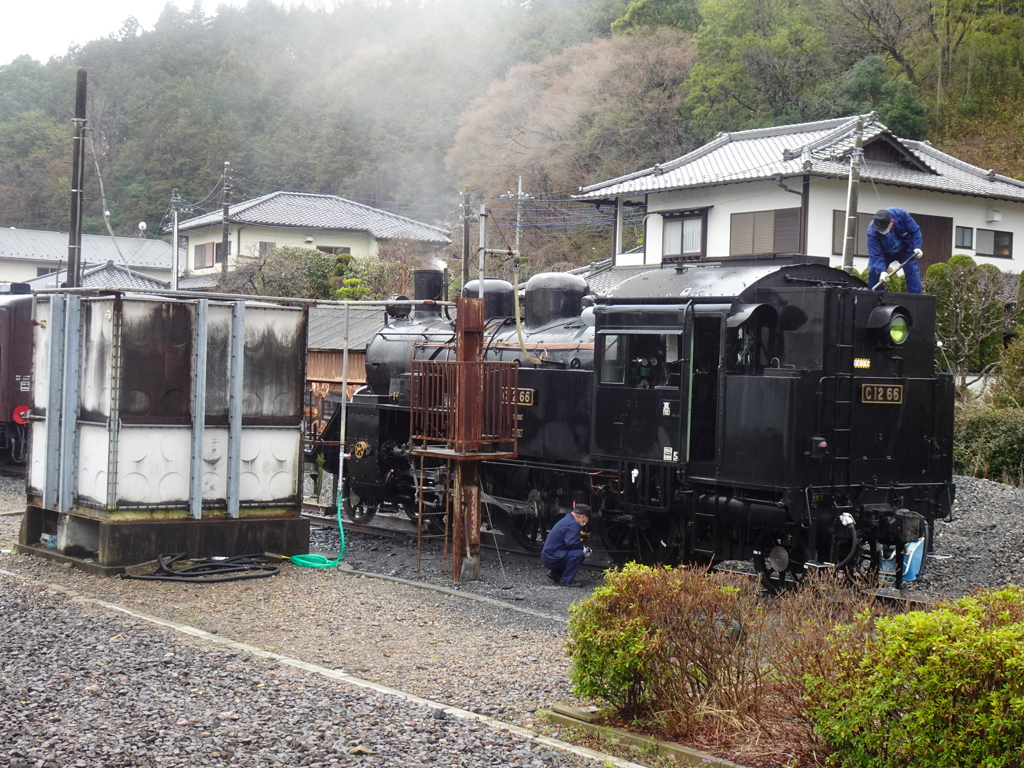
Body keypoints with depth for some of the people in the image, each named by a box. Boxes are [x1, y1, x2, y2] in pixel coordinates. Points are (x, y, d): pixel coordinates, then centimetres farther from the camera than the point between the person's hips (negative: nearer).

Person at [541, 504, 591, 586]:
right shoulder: (573, 524, -17)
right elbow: (572, 543, -29)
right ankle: (565, 581, -17)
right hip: (551, 558, -11)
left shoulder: (567, 519, 15)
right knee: (578, 553, -26)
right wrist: (583, 549, -12)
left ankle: (555, 574, 19)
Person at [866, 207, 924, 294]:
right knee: (873, 271, -16)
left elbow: (915, 231, -18)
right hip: (886, 253, 0)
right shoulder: (872, 232, -35)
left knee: (912, 271, -14)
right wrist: (882, 271, -49)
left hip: (905, 249, 0)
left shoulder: (901, 214, -34)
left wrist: (916, 247, -30)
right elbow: (875, 255, -35)